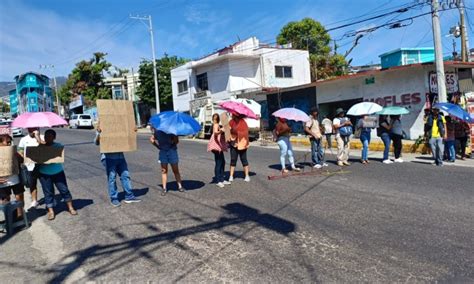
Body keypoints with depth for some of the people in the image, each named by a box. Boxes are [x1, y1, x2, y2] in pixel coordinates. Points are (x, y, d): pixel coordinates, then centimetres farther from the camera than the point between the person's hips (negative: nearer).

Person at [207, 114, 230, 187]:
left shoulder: (219, 125, 16)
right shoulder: (216, 125, -13)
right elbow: (215, 132, -35)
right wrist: (220, 131, -52)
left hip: (220, 146, 10)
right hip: (217, 146, -10)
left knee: (222, 162, 12)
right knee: (218, 163, -7)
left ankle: (222, 179, 20)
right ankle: (218, 181, -1)